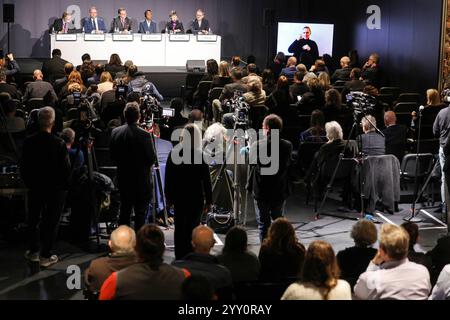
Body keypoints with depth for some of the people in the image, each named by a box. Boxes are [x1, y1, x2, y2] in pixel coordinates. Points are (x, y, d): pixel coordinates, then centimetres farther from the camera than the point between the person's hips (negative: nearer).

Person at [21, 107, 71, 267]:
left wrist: (28, 182, 14)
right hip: (55, 188, -3)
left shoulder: (29, 141, -10)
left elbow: (23, 166, -1)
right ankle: (46, 255, 11)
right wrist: (65, 186, 0)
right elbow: (66, 168, -15)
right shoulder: (59, 143, -21)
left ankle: (33, 251, 29)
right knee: (51, 221, 6)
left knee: (33, 218, 18)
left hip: (35, 187, 4)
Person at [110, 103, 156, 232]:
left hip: (123, 178, 5)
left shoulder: (115, 132, -4)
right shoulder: (144, 135, -20)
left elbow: (112, 155, 4)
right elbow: (151, 159, -14)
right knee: (140, 212, 4)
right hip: (141, 179, -5)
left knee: (124, 210, 17)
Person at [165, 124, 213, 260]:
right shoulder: (201, 155, -12)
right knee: (192, 228, 4)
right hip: (196, 197, -2)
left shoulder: (174, 154, -5)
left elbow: (168, 177, 1)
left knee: (179, 228, 13)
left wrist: (169, 197, 11)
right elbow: (206, 180, -8)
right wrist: (208, 200, 0)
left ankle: (179, 257, 18)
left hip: (179, 197, 3)